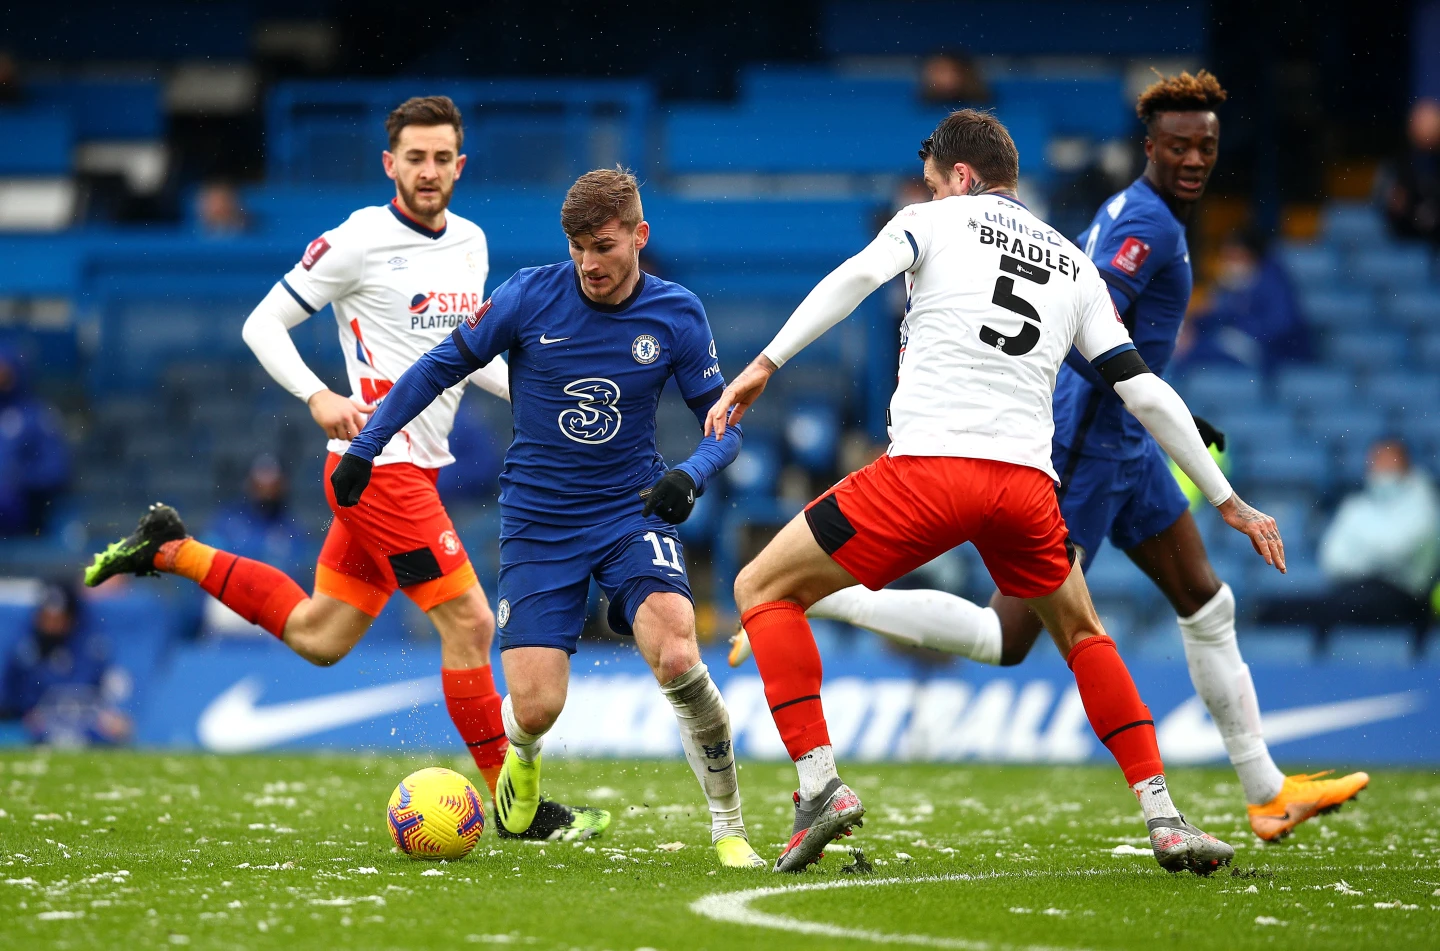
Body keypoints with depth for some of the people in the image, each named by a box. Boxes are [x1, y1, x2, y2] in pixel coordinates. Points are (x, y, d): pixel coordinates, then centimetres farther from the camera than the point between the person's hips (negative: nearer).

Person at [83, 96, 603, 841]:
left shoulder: (470, 242, 11)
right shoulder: (360, 241, -11)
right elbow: (263, 324, -6)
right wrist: (319, 396, -21)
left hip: (416, 466, 8)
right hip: (381, 465, -8)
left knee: (318, 636, 14)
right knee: (469, 622, -10)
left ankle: (171, 551, 28)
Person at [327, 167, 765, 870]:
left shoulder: (676, 315, -4)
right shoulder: (530, 296, -8)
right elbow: (438, 368, 3)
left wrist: (690, 475, -17)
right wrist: (363, 447, 1)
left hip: (631, 513, 0)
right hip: (537, 522, 0)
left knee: (677, 657, -27)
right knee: (536, 707, -11)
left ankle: (729, 827, -11)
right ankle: (521, 759, 30)